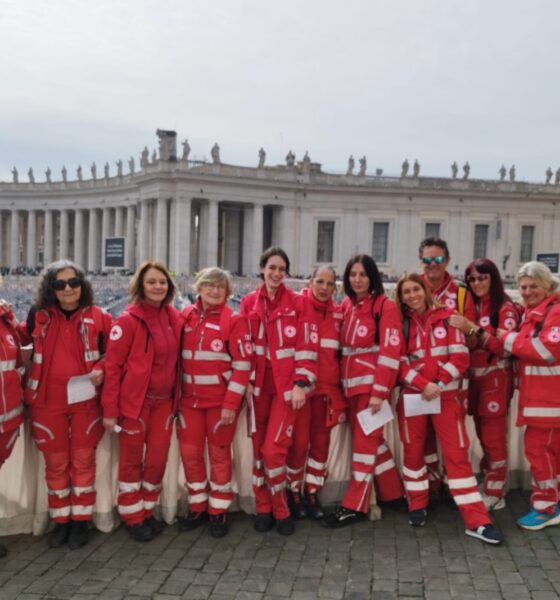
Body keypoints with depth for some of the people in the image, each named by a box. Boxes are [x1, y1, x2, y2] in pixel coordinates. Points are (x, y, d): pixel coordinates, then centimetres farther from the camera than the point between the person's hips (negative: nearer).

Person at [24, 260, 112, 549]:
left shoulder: (97, 316, -2)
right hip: (47, 401, 1)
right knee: (55, 462, 10)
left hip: (85, 400, -1)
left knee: (83, 460, 8)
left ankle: (81, 521, 21)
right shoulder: (38, 315, 1)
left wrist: (100, 370, -11)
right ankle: (60, 520, 24)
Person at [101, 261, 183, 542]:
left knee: (158, 458, 9)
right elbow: (113, 365, -12)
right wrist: (110, 409, -13)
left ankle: (147, 512, 29)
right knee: (132, 460, 8)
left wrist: (176, 397, 8)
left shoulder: (174, 318, 4)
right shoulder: (128, 320, -12)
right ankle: (132, 517, 24)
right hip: (135, 400, -5)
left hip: (164, 400, 5)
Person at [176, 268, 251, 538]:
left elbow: (242, 364, -11)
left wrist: (231, 403, -15)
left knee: (219, 453, 7)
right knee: (190, 452, 9)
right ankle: (197, 507, 27)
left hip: (221, 400, -4)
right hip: (190, 399, 4)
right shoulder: (186, 316, 4)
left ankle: (218, 512, 21)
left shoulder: (234, 320, -8)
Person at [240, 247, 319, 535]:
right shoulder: (248, 303, 5)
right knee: (258, 447, 8)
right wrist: (245, 382, 0)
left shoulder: (299, 303, -3)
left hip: (287, 386, -3)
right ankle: (264, 508, 23)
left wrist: (301, 383, -11)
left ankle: (280, 510, 12)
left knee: (274, 448, -8)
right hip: (258, 385, 3)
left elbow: (308, 346, -6)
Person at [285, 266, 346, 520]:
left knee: (321, 441, 10)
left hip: (327, 388, 4)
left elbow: (341, 354, 13)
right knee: (299, 442, 0)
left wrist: (339, 394, 11)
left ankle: (311, 493, 24)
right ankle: (293, 493, 19)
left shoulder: (338, 314, 8)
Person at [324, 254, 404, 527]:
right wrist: (340, 384, 7)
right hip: (351, 385, 7)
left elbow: (390, 351, -14)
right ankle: (393, 493, 31)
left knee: (364, 441, -1)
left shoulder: (385, 306, -9)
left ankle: (355, 505, 8)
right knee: (372, 440, 15)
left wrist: (379, 391, -18)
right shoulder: (346, 305, 11)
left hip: (372, 384, -7)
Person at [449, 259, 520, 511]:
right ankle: (490, 486, 21)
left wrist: (472, 329, -24)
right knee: (483, 437, 11)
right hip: (474, 378, 6)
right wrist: (465, 333, -3)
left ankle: (495, 494, 8)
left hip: (496, 379, -6)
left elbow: (504, 347, -17)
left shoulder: (505, 308, -9)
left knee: (494, 438, -1)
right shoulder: (471, 306, 11)